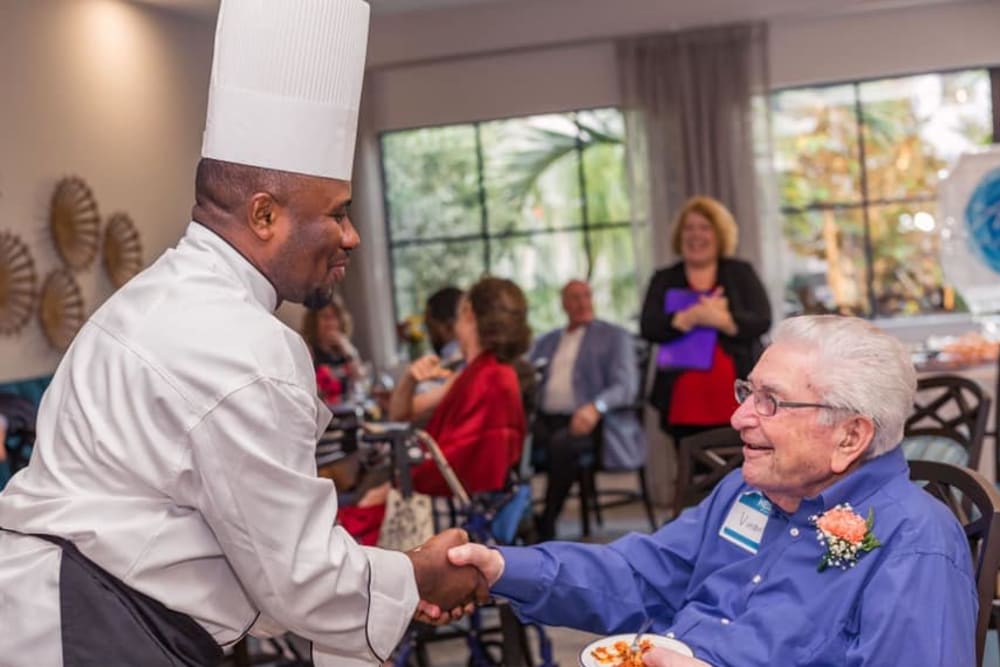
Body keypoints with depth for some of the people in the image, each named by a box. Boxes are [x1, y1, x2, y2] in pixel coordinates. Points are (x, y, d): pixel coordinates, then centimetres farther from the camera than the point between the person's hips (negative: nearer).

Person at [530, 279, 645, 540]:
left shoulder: (615, 336, 12)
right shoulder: (546, 342, 26)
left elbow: (626, 386, -2)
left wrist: (596, 407, -23)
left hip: (587, 421, -4)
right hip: (547, 418, 4)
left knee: (562, 442, -38)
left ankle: (547, 524, -24)